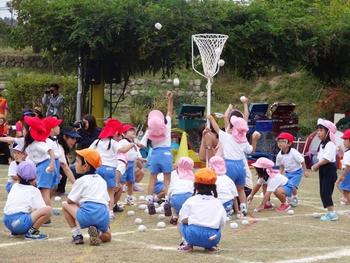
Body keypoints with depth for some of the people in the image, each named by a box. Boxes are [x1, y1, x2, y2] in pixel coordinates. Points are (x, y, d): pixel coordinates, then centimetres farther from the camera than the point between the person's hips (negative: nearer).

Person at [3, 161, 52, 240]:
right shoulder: (34, 190, 7)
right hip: (20, 222, -8)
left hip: (7, 222, 8)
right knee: (48, 209, -10)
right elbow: (41, 208, 3)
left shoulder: (15, 186, 23)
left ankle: (15, 231, 16)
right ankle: (31, 232, -14)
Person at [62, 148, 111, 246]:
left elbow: (70, 201, 9)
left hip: (87, 215, -5)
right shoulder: (102, 180, 25)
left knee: (65, 204, 20)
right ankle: (97, 232, -3)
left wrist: (79, 203, 30)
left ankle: (77, 235, 11)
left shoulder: (81, 181, 7)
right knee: (107, 236, 34)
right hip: (103, 217, 5)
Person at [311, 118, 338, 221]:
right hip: (323, 170, 10)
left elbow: (327, 159, -24)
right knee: (323, 192, 10)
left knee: (326, 192, -13)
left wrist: (317, 165, -16)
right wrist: (317, 166, 2)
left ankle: (332, 213, -12)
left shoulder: (330, 144, -16)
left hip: (329, 170, -10)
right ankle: (330, 212, 15)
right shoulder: (322, 144, 15)